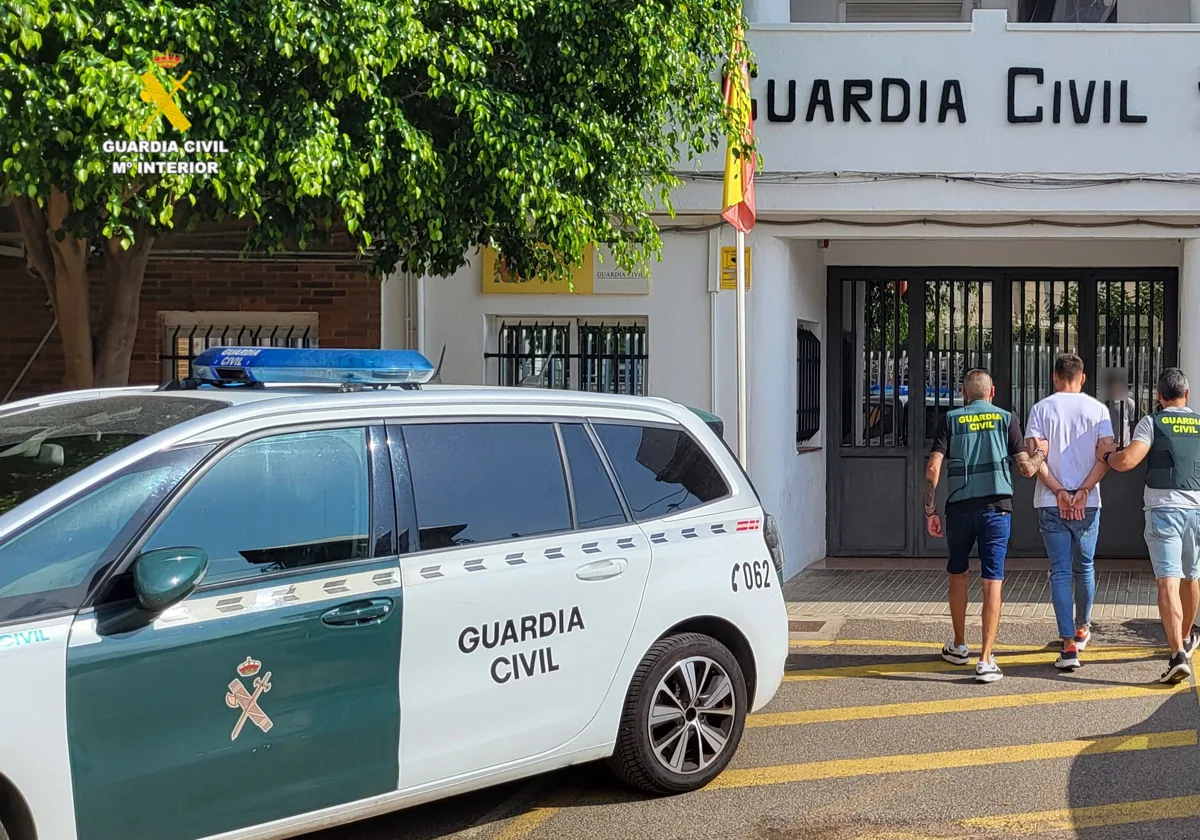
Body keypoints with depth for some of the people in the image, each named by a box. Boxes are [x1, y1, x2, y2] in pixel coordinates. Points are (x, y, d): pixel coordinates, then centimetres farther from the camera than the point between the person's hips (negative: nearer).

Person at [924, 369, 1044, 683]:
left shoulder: (950, 419, 4)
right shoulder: (1006, 419, 5)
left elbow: (933, 469, -5)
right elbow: (1027, 468, 1)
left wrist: (930, 511, 2)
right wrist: (1042, 451, 21)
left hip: (959, 508, 1)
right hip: (997, 508, -1)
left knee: (958, 574, 20)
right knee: (992, 582, -2)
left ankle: (959, 646, 33)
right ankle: (986, 660, -8)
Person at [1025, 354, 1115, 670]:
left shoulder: (1041, 409, 0)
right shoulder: (1098, 409, 3)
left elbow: (1035, 456, -10)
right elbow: (1107, 455, -6)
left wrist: (1059, 492, -10)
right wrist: (1083, 492, -9)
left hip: (1050, 504, -1)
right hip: (1088, 503, 1)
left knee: (1060, 572, -2)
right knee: (1084, 568, 19)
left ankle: (1069, 644, -11)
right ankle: (1082, 629, 36)